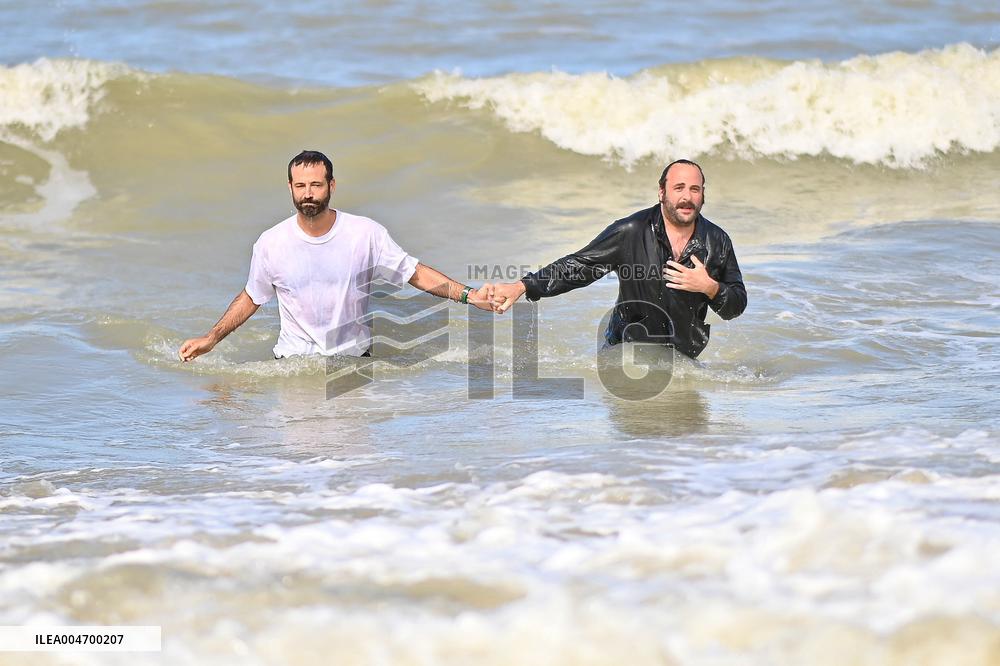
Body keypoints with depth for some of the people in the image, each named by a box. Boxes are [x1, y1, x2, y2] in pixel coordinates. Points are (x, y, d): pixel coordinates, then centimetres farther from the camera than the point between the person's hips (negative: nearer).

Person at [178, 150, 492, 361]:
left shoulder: (366, 233, -6)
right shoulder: (270, 243, -3)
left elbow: (416, 274, 0)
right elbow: (251, 298, 12)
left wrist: (468, 295, -11)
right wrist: (210, 339, 6)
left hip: (354, 357, 0)